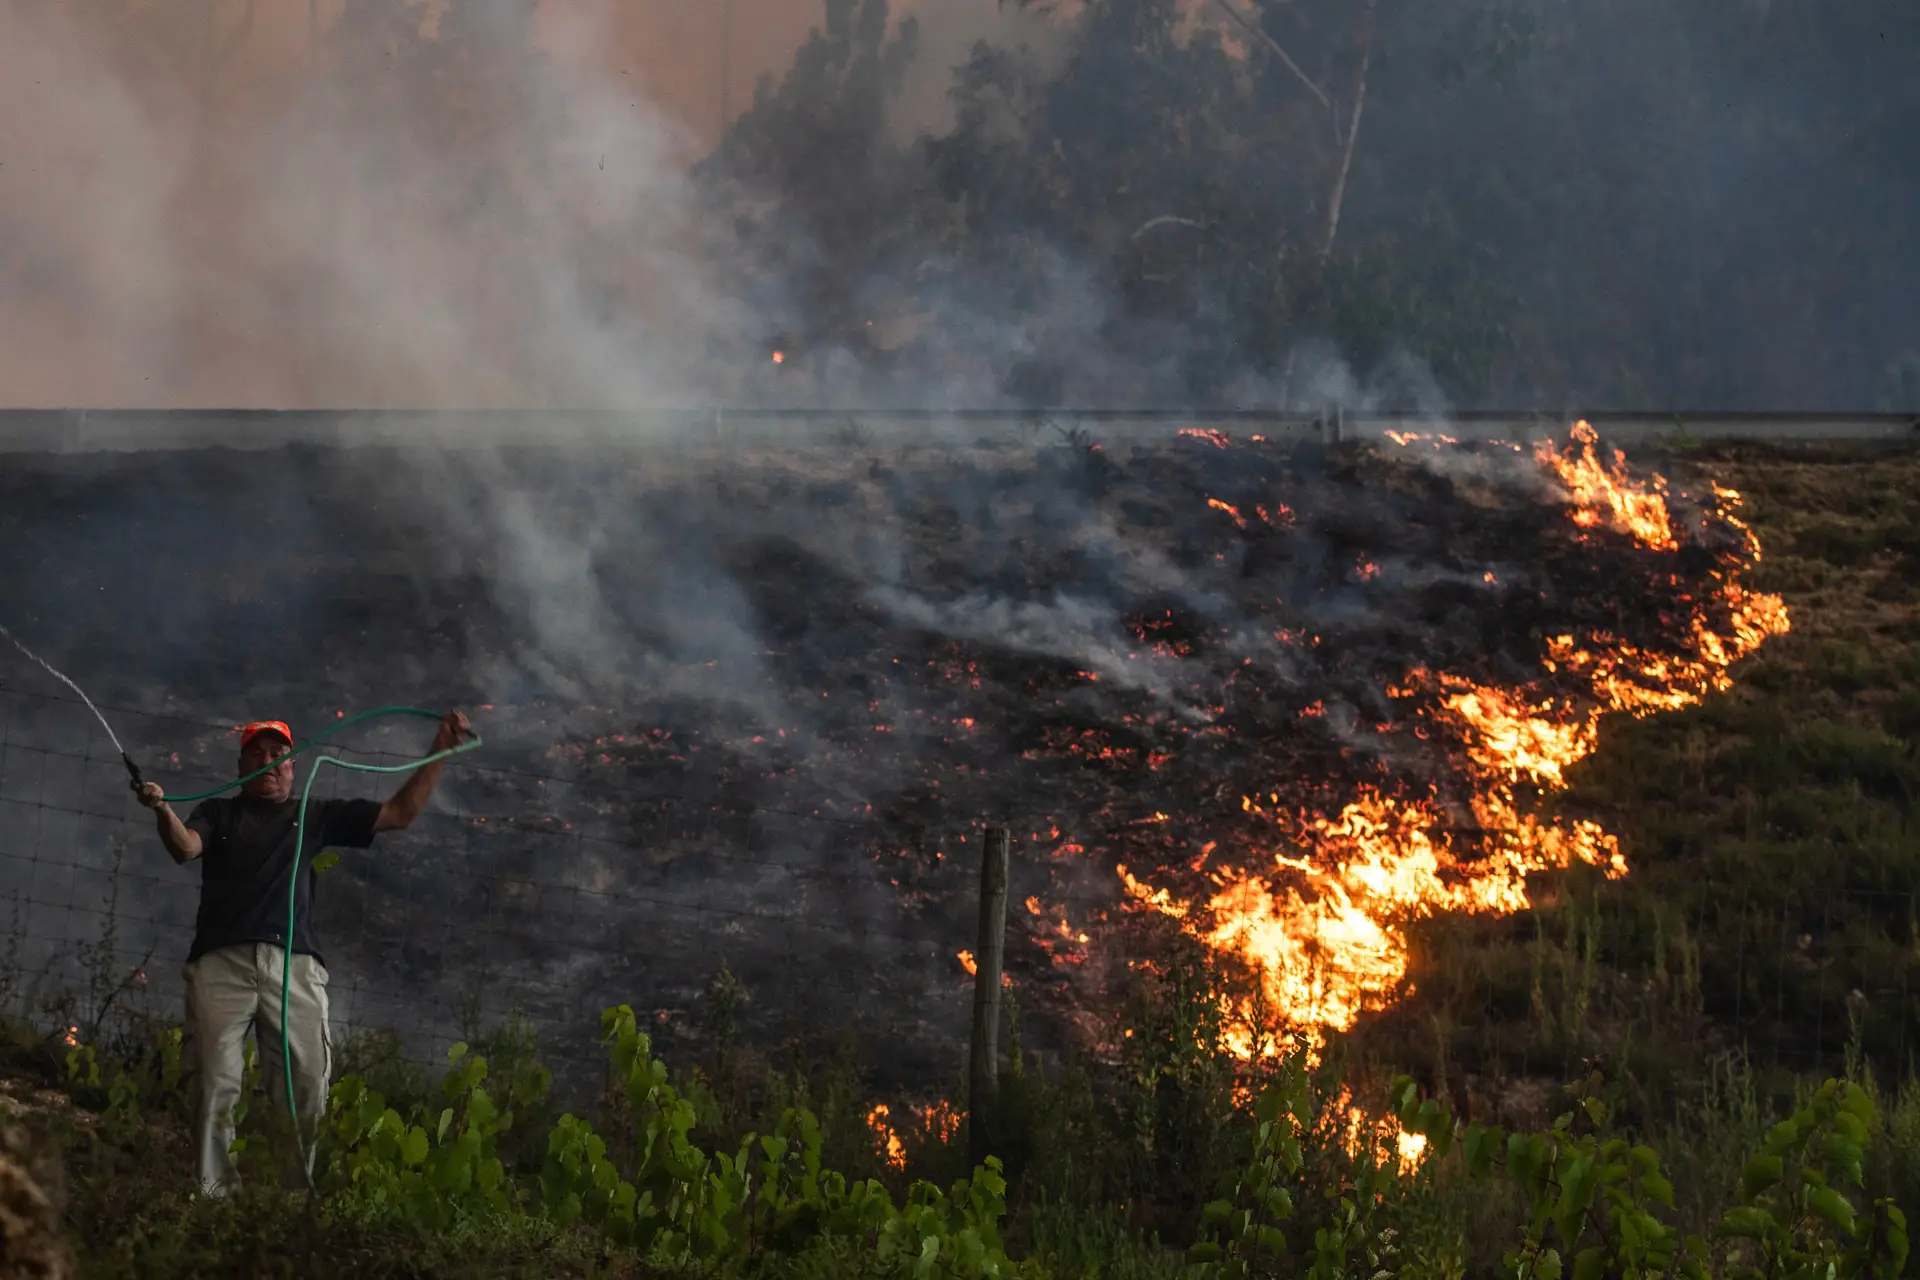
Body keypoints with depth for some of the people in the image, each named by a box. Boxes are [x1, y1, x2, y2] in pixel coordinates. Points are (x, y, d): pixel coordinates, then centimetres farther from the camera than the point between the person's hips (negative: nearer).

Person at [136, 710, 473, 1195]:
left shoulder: (316, 816, 24)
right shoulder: (218, 813, 21)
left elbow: (400, 812, 22)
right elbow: (185, 847, 0)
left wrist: (441, 751, 15)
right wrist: (163, 811, -22)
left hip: (295, 967, 1)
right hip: (221, 963, -1)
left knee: (306, 1090, -10)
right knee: (214, 1086, -11)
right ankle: (210, 1195, -11)